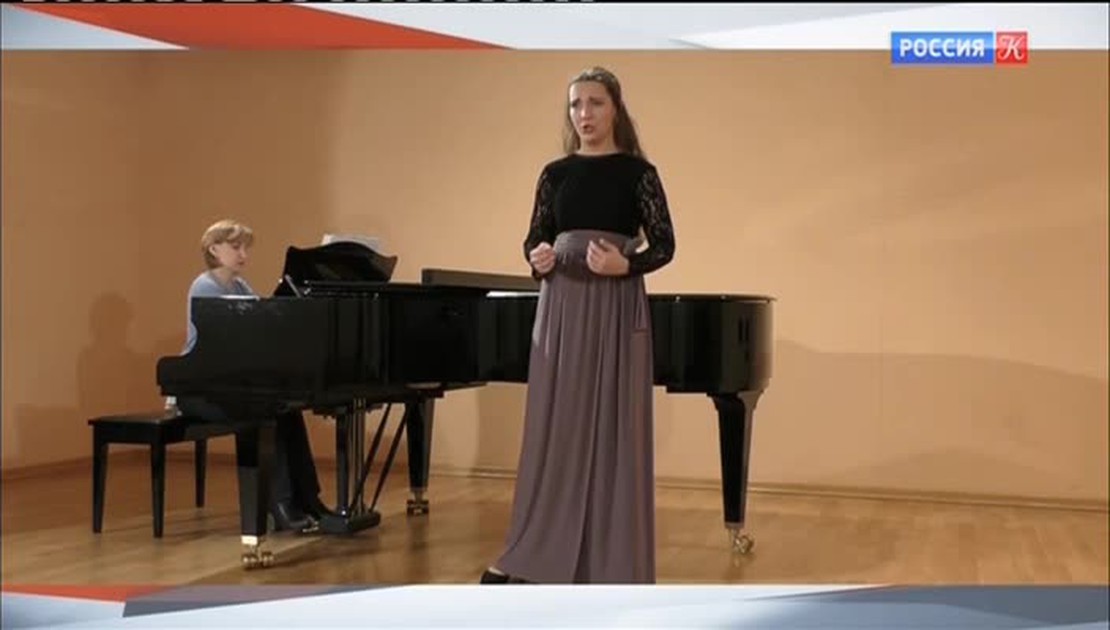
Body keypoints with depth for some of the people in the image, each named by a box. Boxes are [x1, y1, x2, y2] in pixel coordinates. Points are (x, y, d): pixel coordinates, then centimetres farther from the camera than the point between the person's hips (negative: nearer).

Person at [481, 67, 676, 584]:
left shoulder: (638, 172, 0)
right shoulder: (555, 173, 9)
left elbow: (664, 246, -3)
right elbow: (534, 238, 11)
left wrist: (624, 265, -20)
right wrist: (537, 259, -11)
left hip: (617, 311, -3)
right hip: (561, 310, 3)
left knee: (613, 429, 0)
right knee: (555, 427, 6)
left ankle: (611, 561, 10)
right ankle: (536, 553, 16)